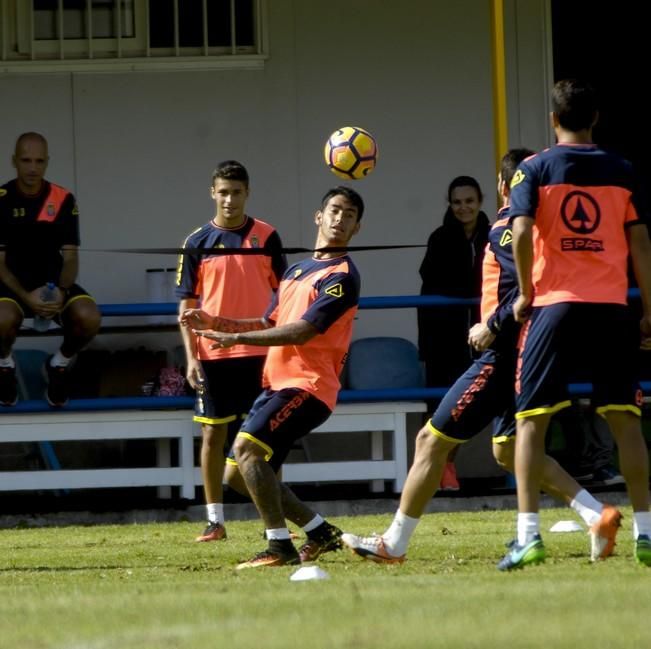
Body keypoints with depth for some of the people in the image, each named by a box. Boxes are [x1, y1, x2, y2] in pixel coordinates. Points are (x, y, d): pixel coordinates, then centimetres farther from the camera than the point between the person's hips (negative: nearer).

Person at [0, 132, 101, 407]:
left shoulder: (63, 200, -3)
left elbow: (70, 257, -2)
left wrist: (62, 291, -23)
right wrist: (26, 297, -25)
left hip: (54, 282, 2)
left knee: (89, 318, -29)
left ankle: (60, 363, 6)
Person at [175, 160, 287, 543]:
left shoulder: (266, 237, 2)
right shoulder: (198, 243, 3)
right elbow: (187, 304, 5)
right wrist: (191, 357, -3)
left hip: (258, 352, -1)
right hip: (213, 353, 1)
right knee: (213, 435, 3)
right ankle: (215, 521, 9)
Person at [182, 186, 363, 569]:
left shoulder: (342, 276, -9)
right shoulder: (296, 271, 20)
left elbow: (301, 332, -18)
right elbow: (271, 324, 25)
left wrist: (236, 338, -21)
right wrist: (215, 323, 13)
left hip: (308, 386, -9)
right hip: (278, 382, 9)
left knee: (247, 447, -24)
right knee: (240, 474, 7)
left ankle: (281, 547, -22)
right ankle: (322, 534, 19)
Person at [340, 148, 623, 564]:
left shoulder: (506, 228, -13)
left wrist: (493, 327, -16)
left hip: (503, 354, -9)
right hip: (523, 353, 9)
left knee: (432, 440, -2)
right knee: (508, 449, 16)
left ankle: (393, 544, 1)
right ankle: (597, 516, 2)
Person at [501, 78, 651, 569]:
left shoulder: (535, 170, 1)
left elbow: (522, 233, -12)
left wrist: (526, 294, 1)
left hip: (556, 305, -2)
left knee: (532, 418, 2)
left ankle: (529, 535, -9)